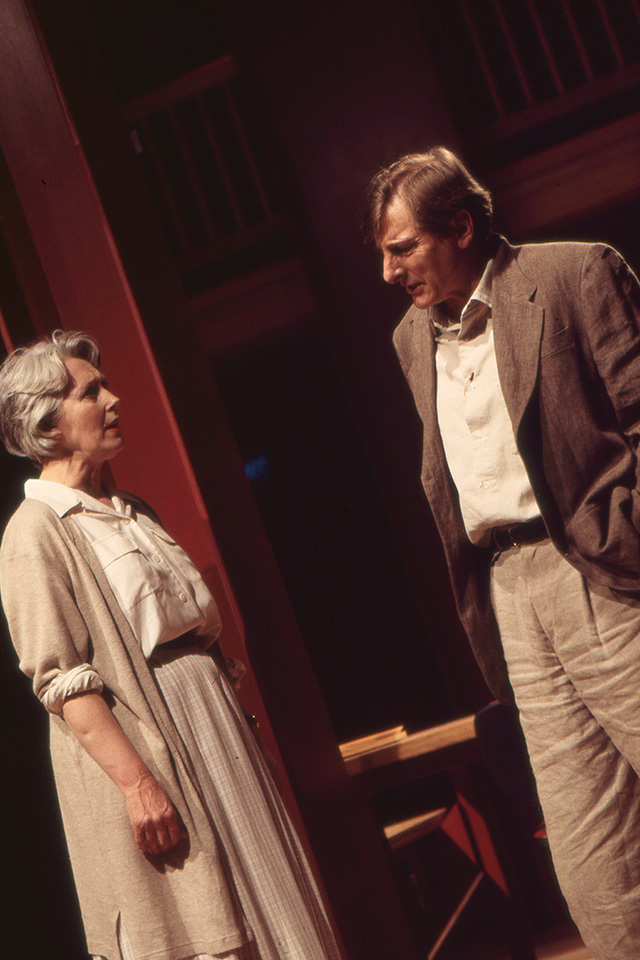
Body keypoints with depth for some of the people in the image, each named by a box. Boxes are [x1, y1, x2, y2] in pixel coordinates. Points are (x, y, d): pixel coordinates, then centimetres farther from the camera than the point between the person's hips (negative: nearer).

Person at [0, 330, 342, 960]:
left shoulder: (129, 510, 14)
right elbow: (62, 683, -17)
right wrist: (138, 783, -22)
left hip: (207, 729, 8)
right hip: (134, 747, -8)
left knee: (258, 906, 12)